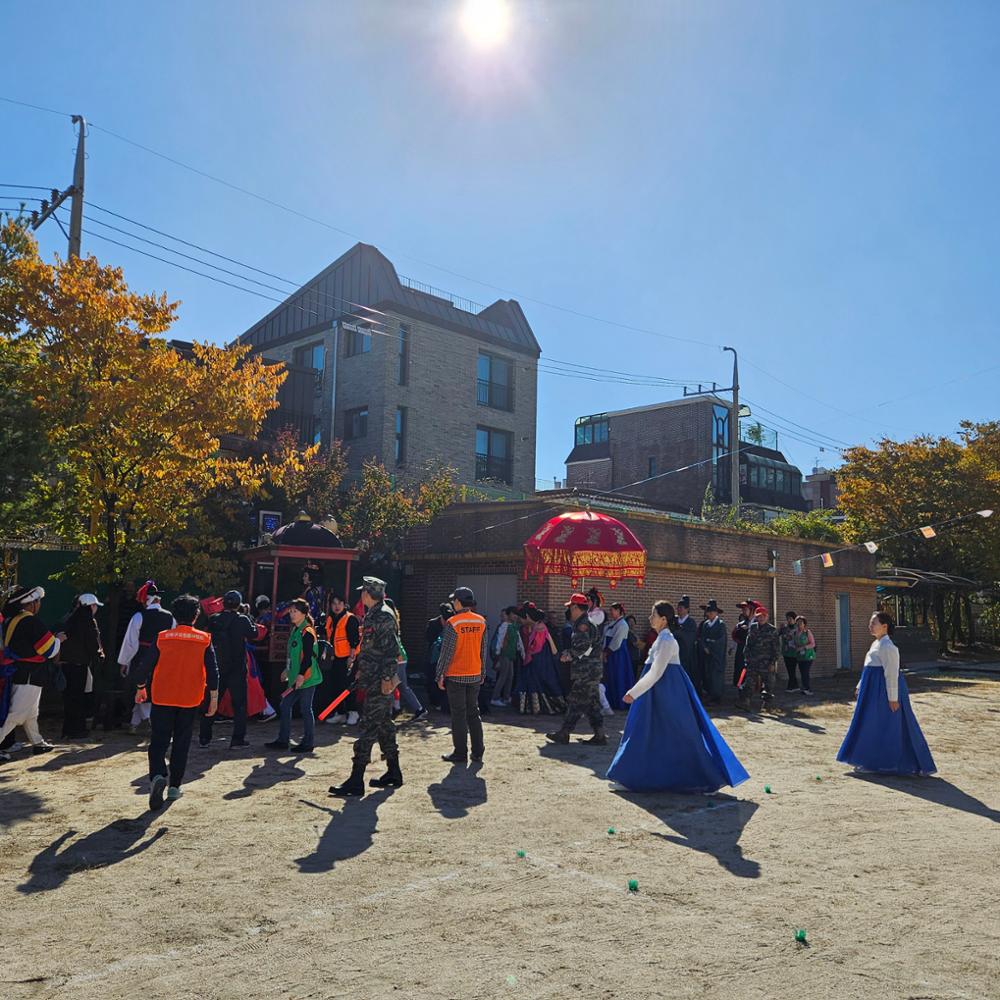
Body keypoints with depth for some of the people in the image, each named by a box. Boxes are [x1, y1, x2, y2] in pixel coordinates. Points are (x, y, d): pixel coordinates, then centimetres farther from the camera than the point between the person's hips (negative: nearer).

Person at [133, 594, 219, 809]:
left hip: (162, 699, -1)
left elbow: (144, 666, 1)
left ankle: (157, 776, -21)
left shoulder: (161, 638, -3)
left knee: (158, 742, 4)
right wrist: (214, 698, 4)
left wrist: (140, 688, 16)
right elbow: (213, 672, -3)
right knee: (181, 744, 12)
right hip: (190, 701, 1)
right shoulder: (204, 640, -2)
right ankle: (174, 786, 15)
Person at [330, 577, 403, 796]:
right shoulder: (372, 615, 16)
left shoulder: (384, 616, -15)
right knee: (384, 724, 15)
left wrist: (387, 677, -22)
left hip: (380, 681, -10)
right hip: (373, 679, 10)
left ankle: (356, 782, -8)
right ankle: (394, 773, 25)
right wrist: (360, 668, 26)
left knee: (369, 726, -9)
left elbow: (391, 649, -20)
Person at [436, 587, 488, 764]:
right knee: (473, 713, 14)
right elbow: (484, 651, 8)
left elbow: (446, 652, -13)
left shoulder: (453, 623, -14)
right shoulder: (481, 622, 2)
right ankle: (477, 752, 16)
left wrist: (440, 675, -4)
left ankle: (460, 754, 8)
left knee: (459, 715, 3)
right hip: (475, 675, 5)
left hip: (455, 676, -5)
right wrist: (482, 673, 16)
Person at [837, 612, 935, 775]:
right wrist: (860, 687, 22)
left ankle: (870, 763, 6)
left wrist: (893, 697, -22)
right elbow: (869, 670, 21)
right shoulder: (876, 644, 13)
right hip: (874, 689, 10)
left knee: (875, 725, -3)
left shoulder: (887, 646, -18)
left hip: (883, 690, -10)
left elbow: (892, 673, -21)